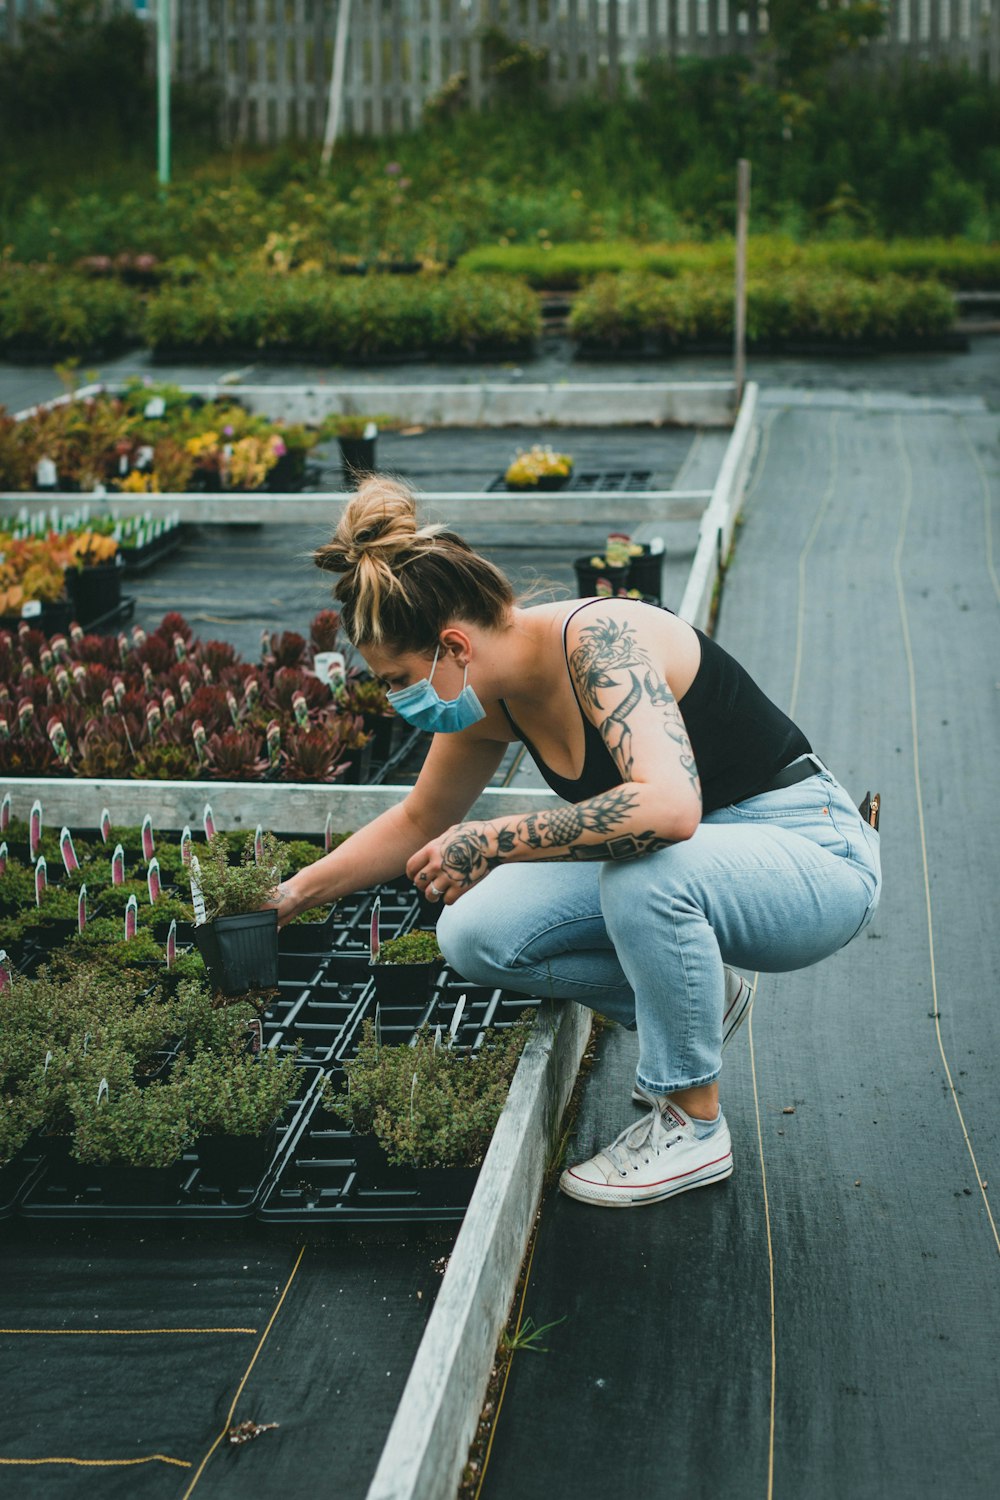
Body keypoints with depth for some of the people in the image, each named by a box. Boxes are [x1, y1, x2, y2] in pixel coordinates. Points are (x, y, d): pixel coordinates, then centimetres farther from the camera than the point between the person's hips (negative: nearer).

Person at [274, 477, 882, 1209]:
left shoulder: (599, 640, -28)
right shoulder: (489, 698, -3)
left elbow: (670, 805, -44)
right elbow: (419, 823, 15)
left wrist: (493, 842, -37)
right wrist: (295, 894, 14)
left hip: (814, 854, -8)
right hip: (692, 869, 8)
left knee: (644, 871, -38)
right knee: (476, 936, -9)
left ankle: (693, 1126, -14)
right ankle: (701, 998, 12)